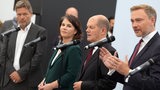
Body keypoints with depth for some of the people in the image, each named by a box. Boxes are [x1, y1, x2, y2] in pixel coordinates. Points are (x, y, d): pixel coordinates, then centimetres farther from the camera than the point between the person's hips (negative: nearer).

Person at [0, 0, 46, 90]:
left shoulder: (40, 31, -2)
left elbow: (38, 56, -9)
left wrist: (21, 73, -11)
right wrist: (11, 72, -4)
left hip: (29, 82, -4)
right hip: (10, 79, 4)